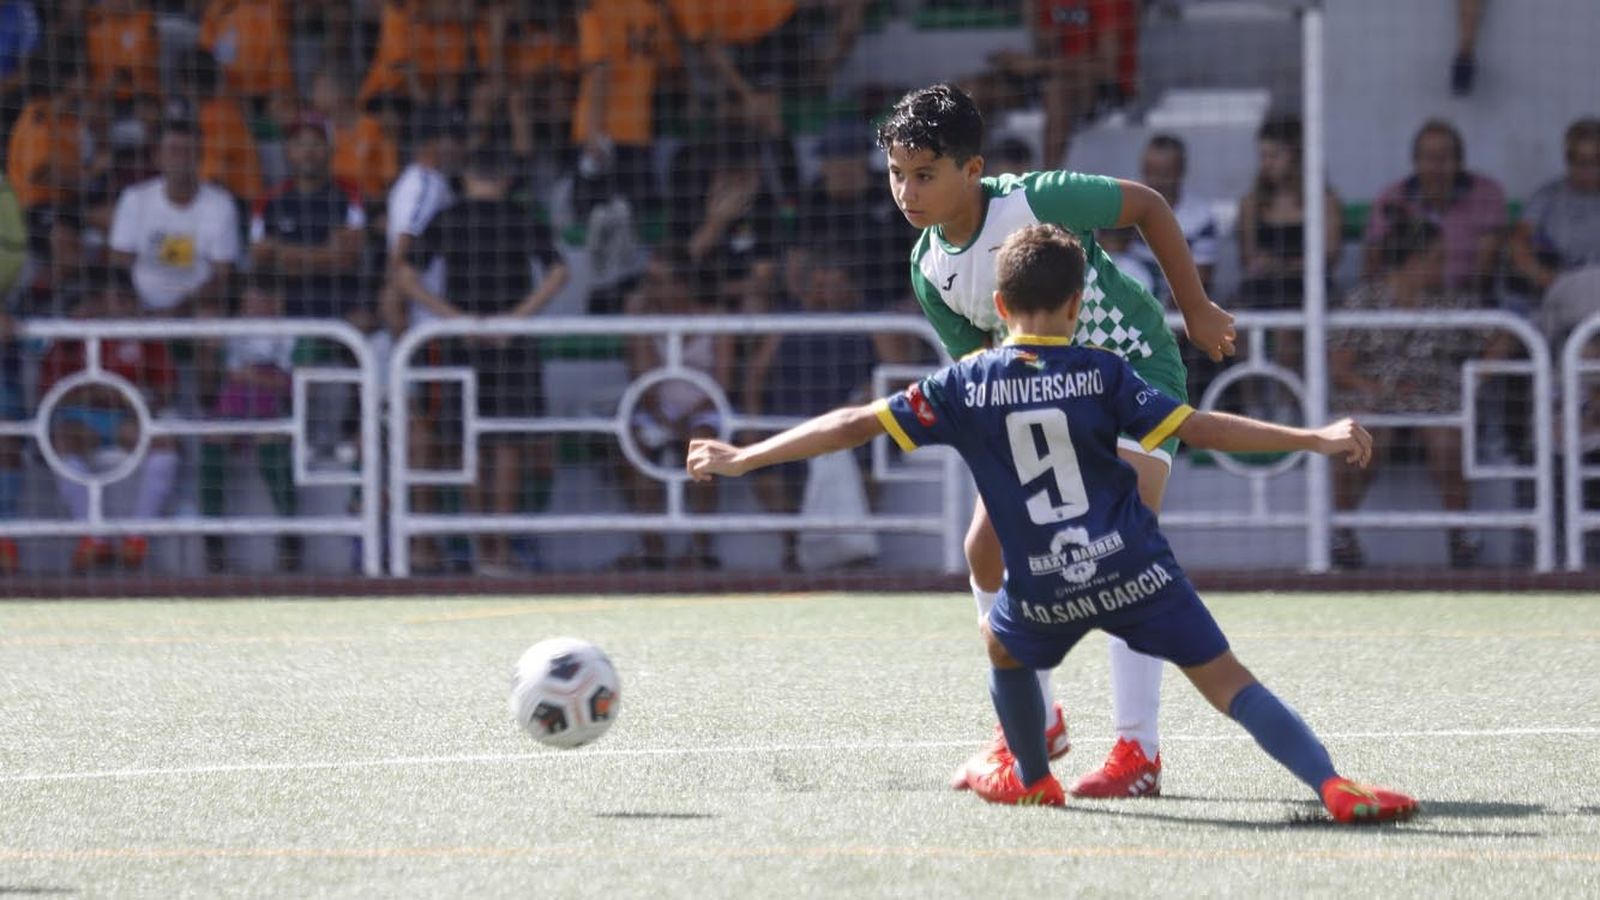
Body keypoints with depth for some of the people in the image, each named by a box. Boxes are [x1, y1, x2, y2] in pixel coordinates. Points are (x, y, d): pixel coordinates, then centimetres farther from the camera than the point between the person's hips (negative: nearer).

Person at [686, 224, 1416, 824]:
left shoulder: (965, 386, 0)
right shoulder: (1102, 375, -2)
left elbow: (854, 425, 0)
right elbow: (1197, 428, -8)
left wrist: (740, 459, 7)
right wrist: (1313, 439, -5)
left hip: (1046, 589, 1)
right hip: (1136, 571, -1)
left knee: (1004, 643, 34)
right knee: (1225, 678, -1)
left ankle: (1032, 778, 47)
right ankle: (1332, 785, -17)